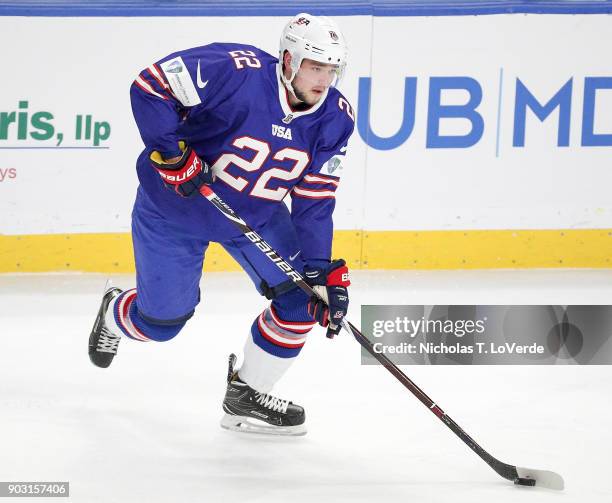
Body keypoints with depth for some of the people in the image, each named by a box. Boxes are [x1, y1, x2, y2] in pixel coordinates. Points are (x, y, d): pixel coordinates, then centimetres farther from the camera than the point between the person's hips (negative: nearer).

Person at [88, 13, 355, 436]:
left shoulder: (335, 119, -14)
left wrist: (323, 273, -19)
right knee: (161, 321, 5)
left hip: (257, 213, 5)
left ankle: (247, 396, 9)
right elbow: (151, 86, -28)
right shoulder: (236, 71, -31)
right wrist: (171, 153, -31)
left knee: (303, 295, -10)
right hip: (175, 204, -5)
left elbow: (314, 204, -11)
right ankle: (115, 314, 44)